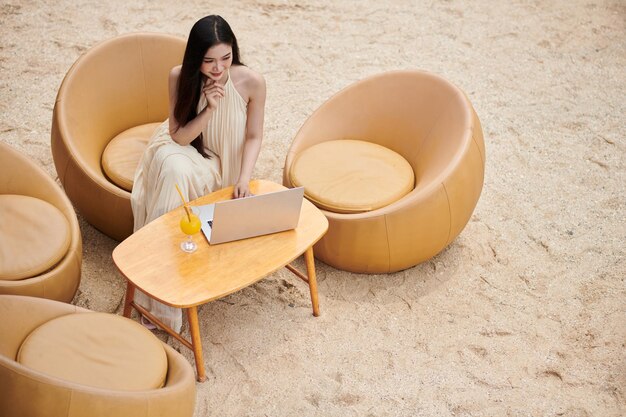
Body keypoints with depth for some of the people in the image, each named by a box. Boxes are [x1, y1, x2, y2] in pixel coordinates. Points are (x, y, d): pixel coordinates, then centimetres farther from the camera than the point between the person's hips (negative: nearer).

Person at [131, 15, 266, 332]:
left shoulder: (252, 82, -23)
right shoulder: (180, 77, -20)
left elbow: (253, 136, -11)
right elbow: (179, 136, -16)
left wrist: (243, 180, -25)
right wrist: (209, 109, -32)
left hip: (222, 162, 0)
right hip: (182, 149, 1)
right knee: (175, 170, -35)